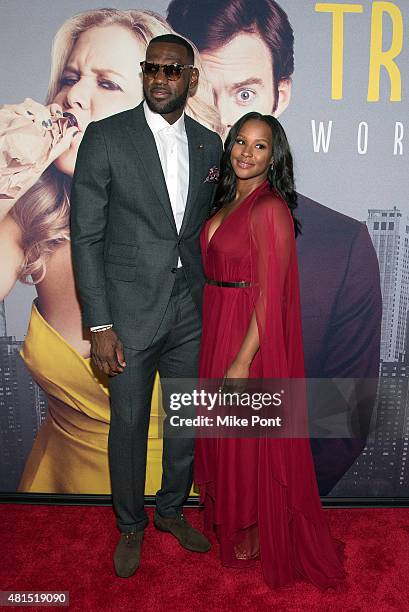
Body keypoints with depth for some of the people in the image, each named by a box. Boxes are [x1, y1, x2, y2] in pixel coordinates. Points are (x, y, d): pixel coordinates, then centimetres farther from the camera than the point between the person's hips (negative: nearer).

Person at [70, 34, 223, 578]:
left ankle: (171, 509, 42)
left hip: (190, 311, 4)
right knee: (129, 424, 10)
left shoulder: (209, 144, 7)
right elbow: (86, 235, -8)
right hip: (131, 313, -4)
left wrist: (210, 297, 8)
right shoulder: (106, 137, -5)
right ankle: (130, 525, 36)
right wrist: (99, 325, -12)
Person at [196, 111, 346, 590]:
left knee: (250, 434, 8)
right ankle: (229, 514, 44)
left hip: (252, 335, -8)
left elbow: (269, 294, -20)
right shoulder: (228, 201, 10)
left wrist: (243, 361, -21)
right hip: (217, 326, 8)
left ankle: (256, 532, 33)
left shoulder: (270, 209, -17)